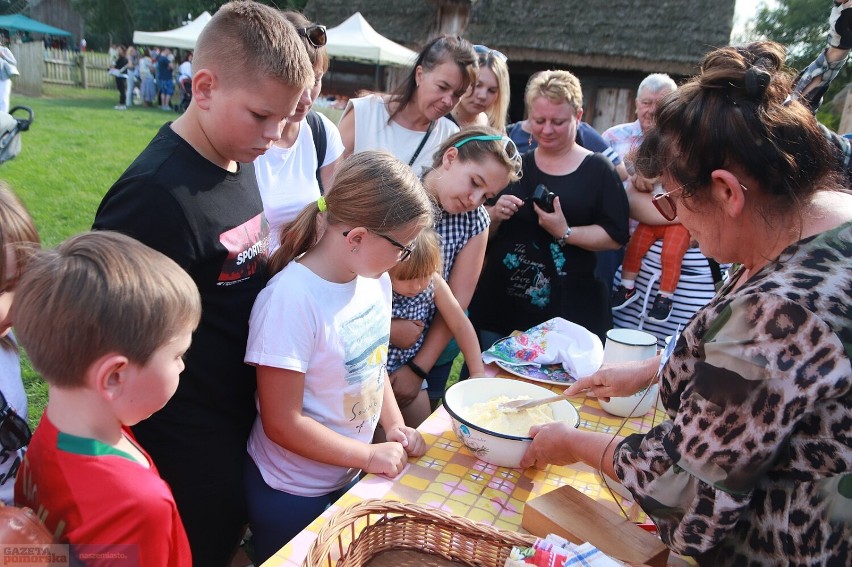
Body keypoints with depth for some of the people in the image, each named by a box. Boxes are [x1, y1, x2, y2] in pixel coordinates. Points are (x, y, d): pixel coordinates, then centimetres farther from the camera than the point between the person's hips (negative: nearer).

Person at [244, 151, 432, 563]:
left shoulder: (374, 277, -8)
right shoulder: (290, 300, -29)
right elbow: (282, 424, -24)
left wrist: (395, 426, -4)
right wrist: (372, 457, -17)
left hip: (351, 476, 7)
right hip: (292, 494, -6)